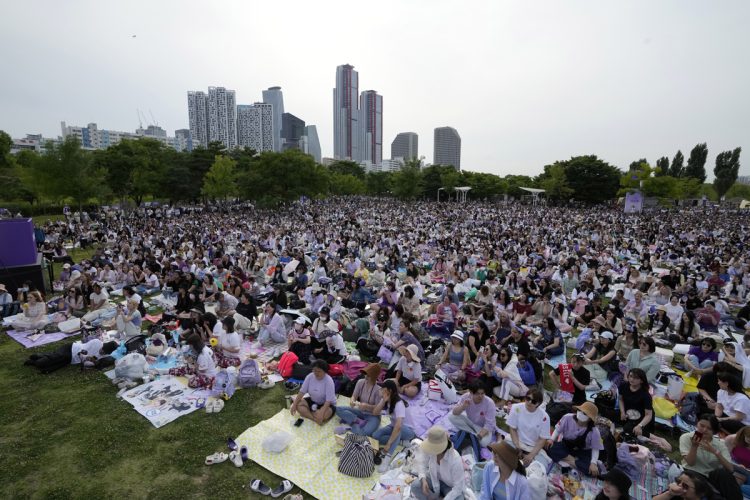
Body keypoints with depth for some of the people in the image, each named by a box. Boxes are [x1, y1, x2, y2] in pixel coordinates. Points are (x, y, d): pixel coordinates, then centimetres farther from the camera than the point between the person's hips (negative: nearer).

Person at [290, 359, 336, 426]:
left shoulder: (329, 381, -26)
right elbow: (302, 392, -9)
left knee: (323, 415, -36)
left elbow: (328, 400, -28)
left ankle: (307, 414, -13)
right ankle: (315, 419, -24)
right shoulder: (310, 377, -13)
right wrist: (294, 405, -17)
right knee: (298, 405, -18)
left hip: (327, 404, -5)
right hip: (313, 401, 6)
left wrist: (321, 413, -40)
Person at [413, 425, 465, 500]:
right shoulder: (430, 450, -25)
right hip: (435, 479, 4)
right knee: (415, 486, -20)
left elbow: (458, 487, -26)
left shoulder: (455, 460, -37)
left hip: (451, 487, -3)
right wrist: (423, 480, -22)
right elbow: (423, 463, -5)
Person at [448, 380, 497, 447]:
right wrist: (463, 406, -40)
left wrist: (479, 436, -37)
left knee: (484, 442, -35)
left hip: (484, 427, -3)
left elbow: (489, 424, -26)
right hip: (470, 421, 4)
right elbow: (454, 413, -20)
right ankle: (472, 433, -12)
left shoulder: (489, 403, -28)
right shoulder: (466, 397, -22)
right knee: (451, 416, -20)